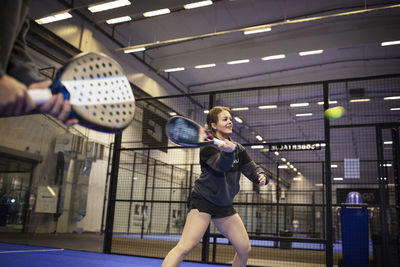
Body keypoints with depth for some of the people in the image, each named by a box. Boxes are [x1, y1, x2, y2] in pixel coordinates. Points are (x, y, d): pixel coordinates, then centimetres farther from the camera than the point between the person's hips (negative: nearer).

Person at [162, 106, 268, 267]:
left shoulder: (238, 149, 8)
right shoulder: (208, 146, -13)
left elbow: (251, 168, 8)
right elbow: (221, 165, -31)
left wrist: (261, 176, -15)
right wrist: (228, 151, -52)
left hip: (224, 205, 7)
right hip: (203, 199, -7)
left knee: (245, 249, 8)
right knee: (186, 246, -22)